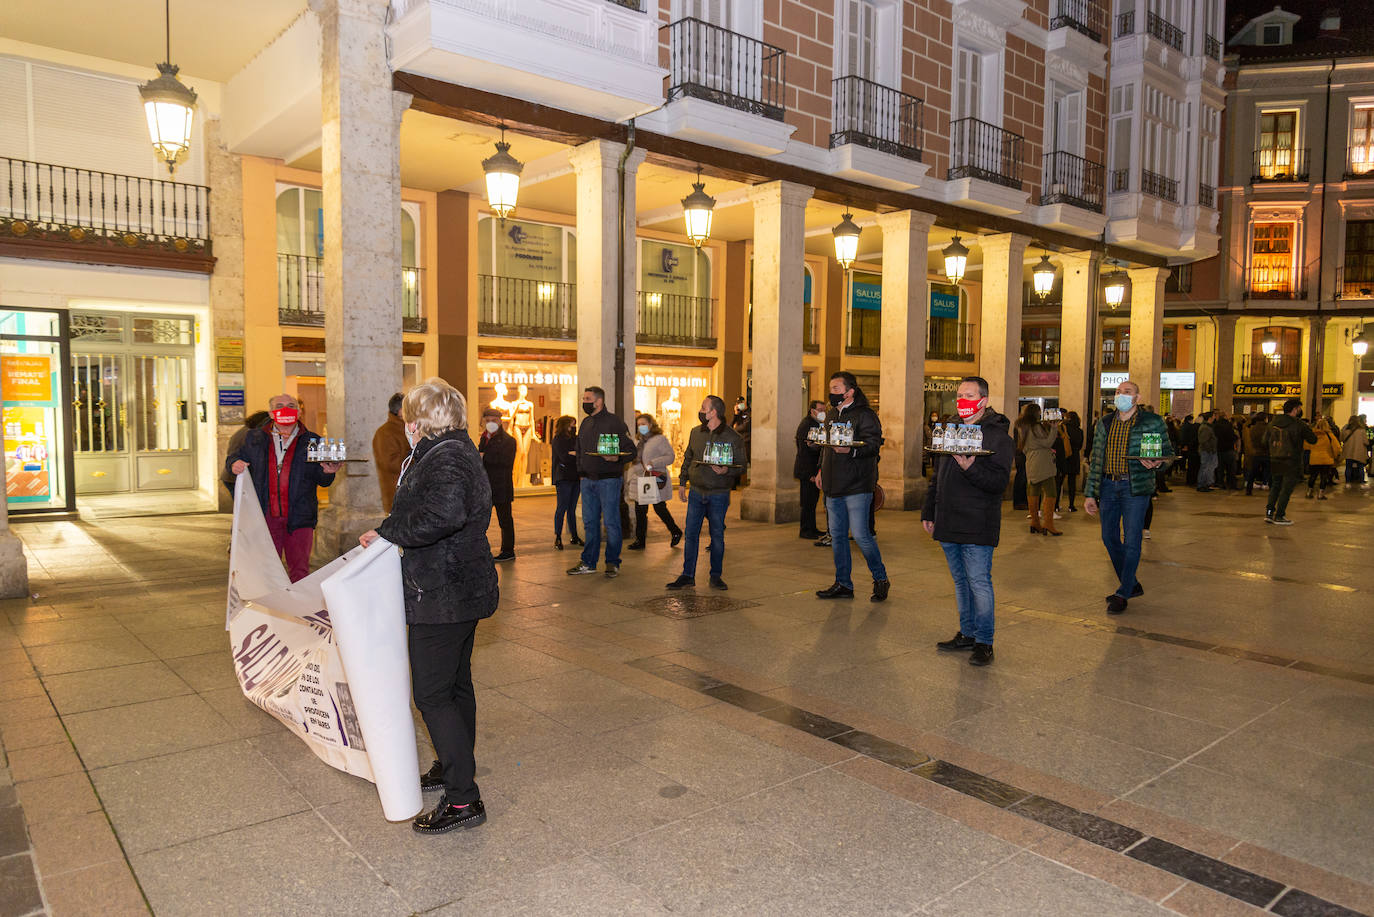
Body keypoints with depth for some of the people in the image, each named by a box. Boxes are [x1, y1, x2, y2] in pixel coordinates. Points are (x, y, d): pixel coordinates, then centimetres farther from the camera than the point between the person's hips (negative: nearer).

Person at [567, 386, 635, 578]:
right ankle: (589, 562, 18)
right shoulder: (585, 424, 15)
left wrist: (617, 457, -26)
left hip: (609, 480, -7)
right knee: (589, 522, 10)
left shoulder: (614, 422, -7)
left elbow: (631, 450, -9)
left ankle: (613, 563, 9)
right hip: (588, 481, 7)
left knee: (611, 522, -1)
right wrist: (581, 470, 13)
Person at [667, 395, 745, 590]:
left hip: (719, 495, -4)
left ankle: (716, 576, 17)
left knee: (717, 535, 5)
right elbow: (687, 459, 18)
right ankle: (687, 575, 12)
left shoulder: (733, 437, -7)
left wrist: (726, 470, -25)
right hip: (696, 492, 4)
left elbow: (740, 466, -5)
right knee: (691, 533, 4)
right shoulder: (695, 433, 8)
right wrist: (682, 483, 14)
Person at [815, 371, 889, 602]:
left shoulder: (865, 415, -9)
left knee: (861, 535, -8)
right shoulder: (831, 415, 17)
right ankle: (843, 584, 19)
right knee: (837, 535, 10)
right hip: (833, 486, 8)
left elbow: (874, 444, -19)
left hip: (857, 487, -8)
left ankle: (881, 579, 12)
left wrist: (851, 450, -34)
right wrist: (822, 469, 18)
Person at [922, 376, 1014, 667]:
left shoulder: (998, 436, -7)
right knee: (961, 582, 15)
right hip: (948, 523, 7)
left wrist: (970, 469, -31)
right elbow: (936, 477, 20)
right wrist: (928, 512, 17)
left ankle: (984, 642, 9)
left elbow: (999, 482, -16)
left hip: (977, 526, -7)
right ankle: (967, 634, 26)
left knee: (979, 583, -2)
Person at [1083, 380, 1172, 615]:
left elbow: (1168, 451, 5)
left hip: (1135, 487, -5)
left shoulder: (1152, 422, 0)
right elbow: (1095, 460, 12)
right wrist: (1089, 493, 7)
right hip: (1108, 486, 5)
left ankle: (1123, 595, 6)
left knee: (1131, 541, -4)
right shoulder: (1104, 424, 11)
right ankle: (1132, 585, 28)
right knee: (1109, 538, 9)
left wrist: (1156, 462, -19)